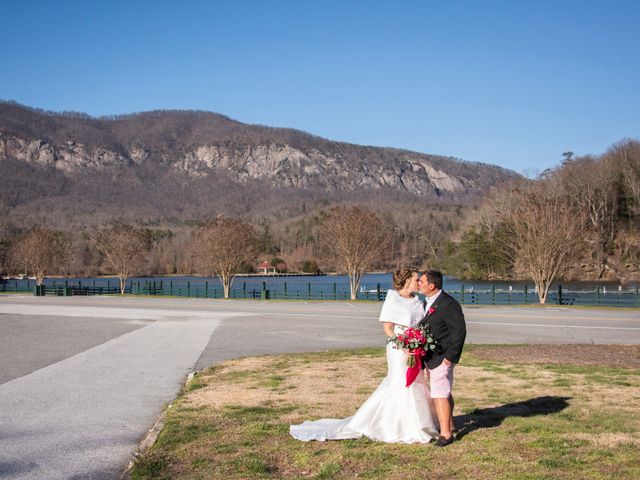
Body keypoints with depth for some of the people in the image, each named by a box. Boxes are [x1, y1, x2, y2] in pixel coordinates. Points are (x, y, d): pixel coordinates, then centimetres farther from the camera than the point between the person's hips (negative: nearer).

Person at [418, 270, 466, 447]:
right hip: (432, 357, 10)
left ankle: (445, 434, -3)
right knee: (444, 392, 21)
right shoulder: (428, 302, 9)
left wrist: (449, 356, -19)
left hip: (442, 357, -10)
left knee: (439, 394, -9)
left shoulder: (448, 304, -19)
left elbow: (459, 331, -19)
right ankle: (449, 425, 36)